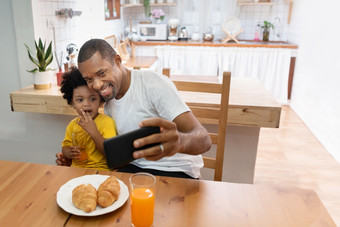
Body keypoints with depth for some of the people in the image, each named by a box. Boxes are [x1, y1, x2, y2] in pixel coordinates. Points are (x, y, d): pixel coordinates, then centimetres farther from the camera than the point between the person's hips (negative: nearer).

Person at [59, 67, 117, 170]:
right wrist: (68, 153, -7)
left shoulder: (107, 122, -8)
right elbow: (65, 147, 16)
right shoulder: (72, 125, 8)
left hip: (100, 169, -3)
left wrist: (93, 131, -24)